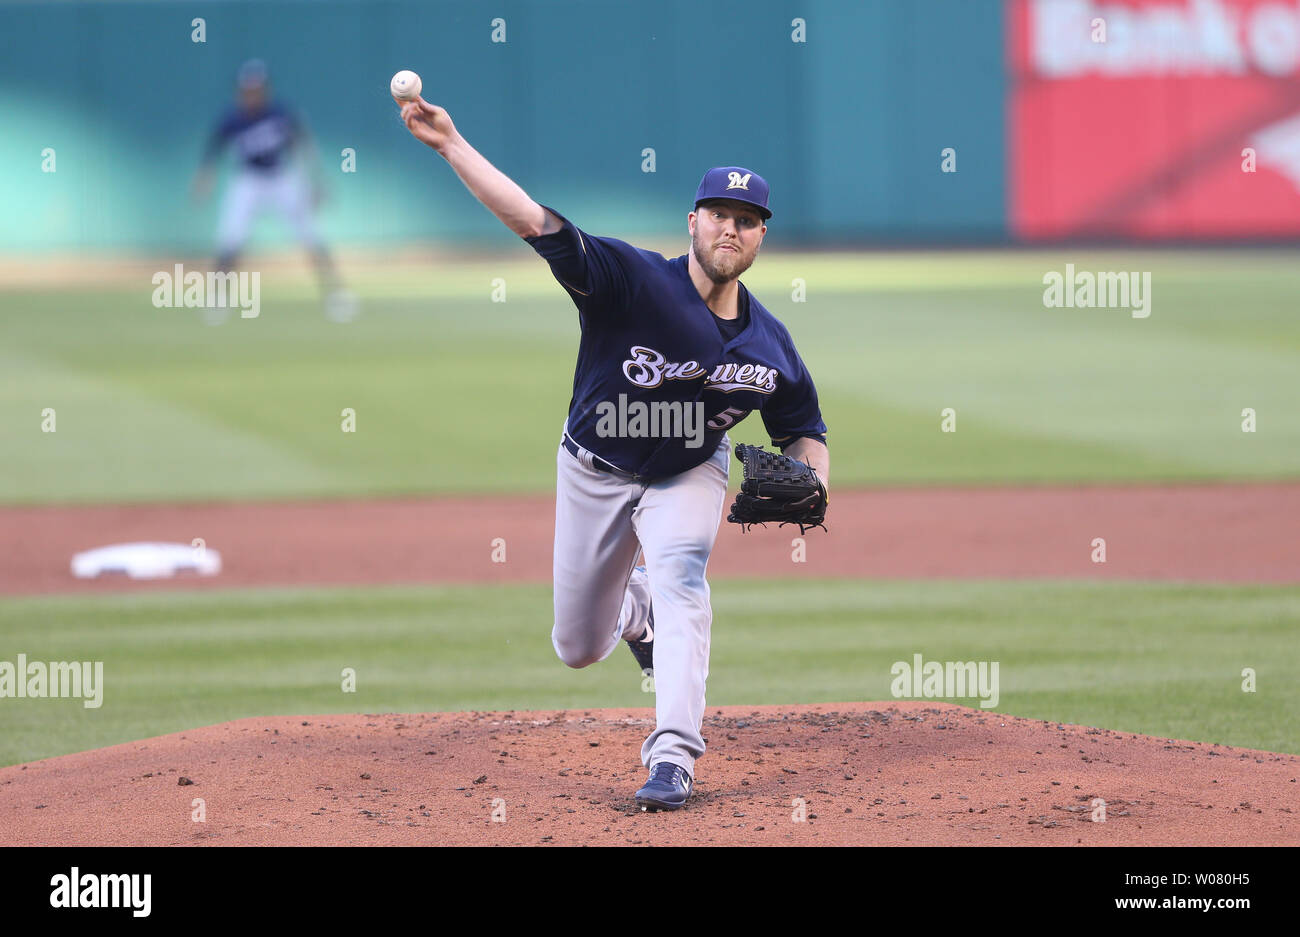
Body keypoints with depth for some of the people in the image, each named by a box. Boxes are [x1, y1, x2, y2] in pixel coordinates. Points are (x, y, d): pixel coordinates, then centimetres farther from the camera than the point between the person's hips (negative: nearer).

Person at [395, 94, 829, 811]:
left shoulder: (770, 346, -15)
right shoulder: (635, 280, -28)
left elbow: (803, 430, 0)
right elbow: (532, 220, -36)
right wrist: (450, 144, -46)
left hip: (688, 475, 0)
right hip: (595, 473, 0)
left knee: (679, 574, -30)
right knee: (578, 648, 10)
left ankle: (673, 758, -33)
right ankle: (636, 605, 48)